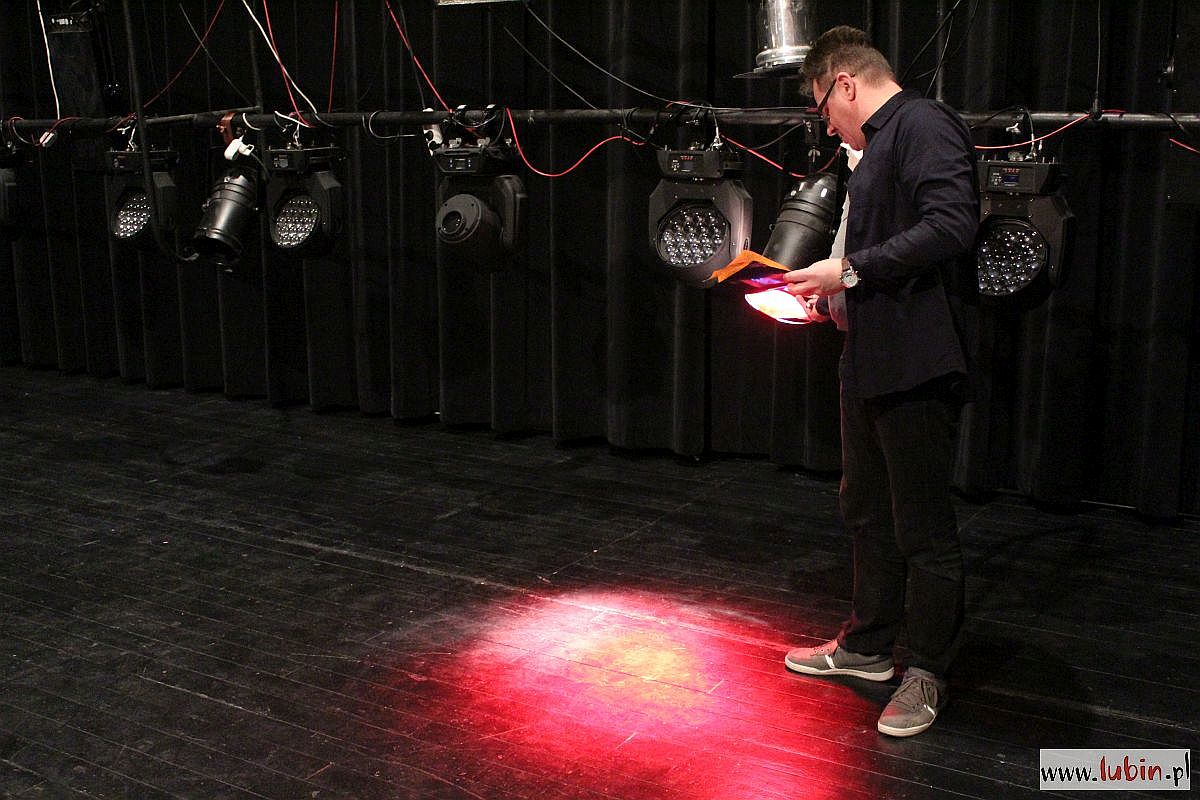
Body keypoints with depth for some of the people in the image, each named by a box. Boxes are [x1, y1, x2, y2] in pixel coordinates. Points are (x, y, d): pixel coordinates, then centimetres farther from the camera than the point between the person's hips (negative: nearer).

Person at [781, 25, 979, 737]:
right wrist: (833, 292, 13)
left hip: (918, 365, -11)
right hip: (871, 363, 11)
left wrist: (851, 270, -20)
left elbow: (950, 225, -25)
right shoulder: (879, 145, 19)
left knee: (924, 527, 0)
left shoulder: (923, 125, -11)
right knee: (868, 513, 20)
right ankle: (869, 645, 35)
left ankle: (928, 674, 15)